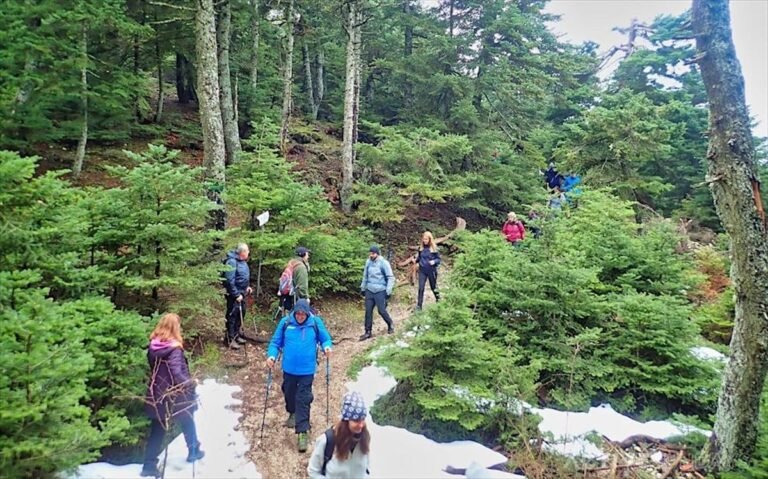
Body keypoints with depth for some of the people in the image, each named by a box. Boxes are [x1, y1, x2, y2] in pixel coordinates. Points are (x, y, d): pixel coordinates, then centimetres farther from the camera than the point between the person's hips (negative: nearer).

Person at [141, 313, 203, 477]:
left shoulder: (153, 346, -4)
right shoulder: (174, 349, -26)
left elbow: (154, 368, 9)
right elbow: (177, 375, -31)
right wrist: (192, 382, -16)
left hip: (157, 395, 5)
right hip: (175, 397, -5)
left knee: (157, 430, 15)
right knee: (188, 422, 20)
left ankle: (149, 465, 16)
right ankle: (193, 451, 38)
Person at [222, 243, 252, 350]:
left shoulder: (243, 261, 8)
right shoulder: (232, 262, -21)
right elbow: (230, 281, -24)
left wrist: (247, 286, 10)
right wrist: (236, 295, -21)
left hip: (241, 293, 9)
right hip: (233, 294, -9)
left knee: (241, 314, 16)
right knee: (232, 315, -2)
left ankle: (236, 335, 28)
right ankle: (229, 339, 6)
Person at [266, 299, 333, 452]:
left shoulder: (316, 323, -10)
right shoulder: (285, 322, -8)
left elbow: (326, 339, 1)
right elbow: (276, 342, 0)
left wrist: (327, 347, -21)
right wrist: (271, 355, -17)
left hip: (307, 370, -2)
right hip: (289, 369, 3)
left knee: (303, 400, -4)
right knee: (289, 394, 22)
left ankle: (302, 432, 3)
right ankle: (292, 413, 53)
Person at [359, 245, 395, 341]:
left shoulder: (384, 263, -11)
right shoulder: (368, 262, 3)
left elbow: (390, 278, -9)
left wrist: (388, 291, -13)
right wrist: (363, 288, 17)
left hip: (380, 291, -5)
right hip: (369, 291, 5)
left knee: (382, 311, 0)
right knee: (368, 311, 5)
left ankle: (390, 324, 27)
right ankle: (368, 332, 15)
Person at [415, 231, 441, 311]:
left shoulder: (434, 248, -9)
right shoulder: (421, 247, 1)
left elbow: (438, 259, -4)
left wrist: (434, 261, -23)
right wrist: (416, 260, -8)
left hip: (431, 271, -2)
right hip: (422, 271, 2)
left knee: (433, 287, 14)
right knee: (421, 288, -4)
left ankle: (438, 300, 39)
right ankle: (419, 305, 0)